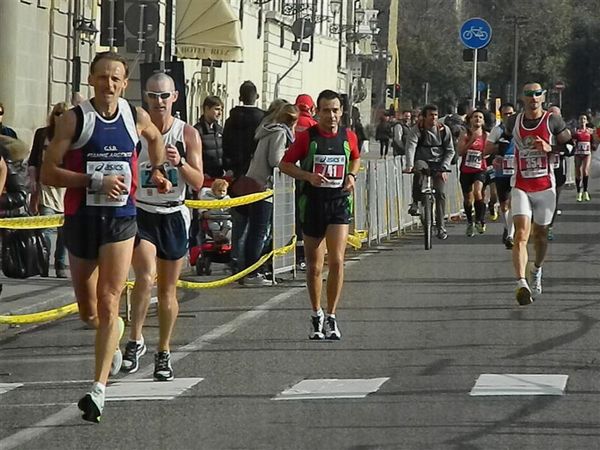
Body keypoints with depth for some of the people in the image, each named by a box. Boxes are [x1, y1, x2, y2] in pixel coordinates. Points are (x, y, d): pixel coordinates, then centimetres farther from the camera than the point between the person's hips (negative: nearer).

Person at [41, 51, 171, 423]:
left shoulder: (137, 118, 3)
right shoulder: (74, 120, -7)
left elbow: (155, 138, 29)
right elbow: (48, 173, -12)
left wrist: (158, 170, 20)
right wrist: (96, 181, -20)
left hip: (121, 219, 0)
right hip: (81, 219, 0)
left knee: (108, 303, -13)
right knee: (88, 311, 11)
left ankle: (99, 390, -17)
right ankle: (115, 338, 47)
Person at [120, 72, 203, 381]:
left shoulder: (188, 135, -1)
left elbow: (198, 183, -4)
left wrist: (180, 163, -21)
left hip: (173, 216, 1)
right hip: (140, 213, -1)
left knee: (167, 290, 8)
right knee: (146, 277, -24)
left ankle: (163, 354, 20)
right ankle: (135, 340, -11)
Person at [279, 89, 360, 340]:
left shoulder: (349, 137, 3)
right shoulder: (307, 137, -4)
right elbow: (285, 164, 1)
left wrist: (351, 175, 3)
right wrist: (309, 176, -14)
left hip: (339, 204, 1)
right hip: (312, 204, -1)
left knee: (337, 261, -13)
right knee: (314, 265, 7)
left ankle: (331, 317, -4)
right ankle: (316, 316, 23)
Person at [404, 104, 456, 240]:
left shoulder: (444, 130, 0)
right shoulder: (417, 129, -7)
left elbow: (450, 151, 3)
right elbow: (410, 146, -21)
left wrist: (443, 168, -12)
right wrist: (409, 165, -37)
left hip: (439, 164, 2)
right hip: (423, 161, -1)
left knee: (440, 192, -12)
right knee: (419, 169, -37)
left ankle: (441, 226, -2)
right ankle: (415, 202, -22)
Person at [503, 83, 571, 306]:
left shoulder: (553, 121, -3)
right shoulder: (513, 122, 5)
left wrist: (549, 149, -16)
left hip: (545, 187, 0)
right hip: (521, 188, 0)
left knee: (540, 234, 15)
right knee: (521, 234, -16)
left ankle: (536, 270, 45)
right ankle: (521, 284, -27)